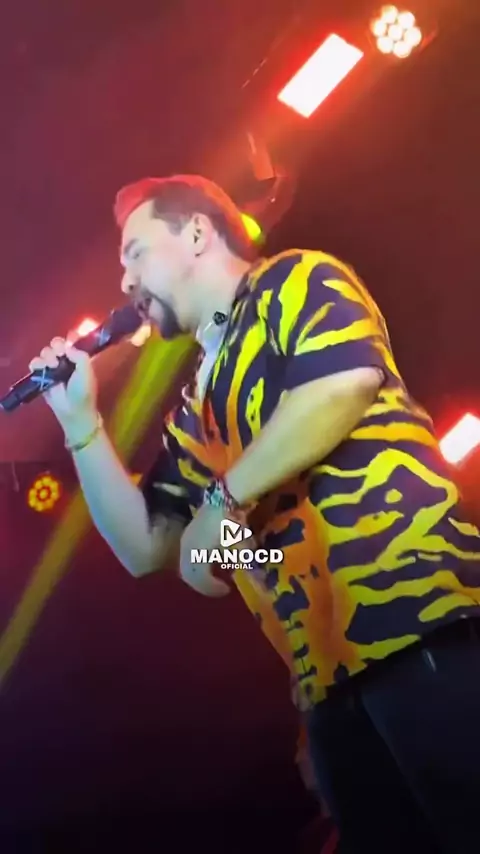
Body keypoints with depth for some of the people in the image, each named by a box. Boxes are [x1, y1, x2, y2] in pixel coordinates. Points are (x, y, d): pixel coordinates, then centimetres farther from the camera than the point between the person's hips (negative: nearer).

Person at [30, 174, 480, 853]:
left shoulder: (294, 281, 6)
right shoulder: (193, 413, 24)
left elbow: (347, 380, -15)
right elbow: (142, 549, 23)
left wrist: (223, 502, -8)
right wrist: (79, 418, 18)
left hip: (413, 606, -7)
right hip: (329, 672, 7)